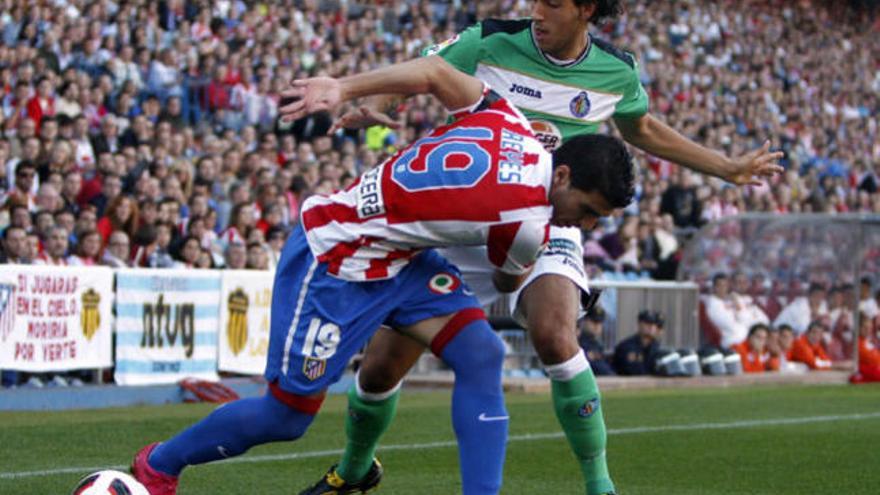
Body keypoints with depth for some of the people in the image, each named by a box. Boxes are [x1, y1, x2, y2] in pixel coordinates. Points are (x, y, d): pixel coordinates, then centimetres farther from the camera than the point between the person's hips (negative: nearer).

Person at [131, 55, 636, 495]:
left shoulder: (510, 123, -8)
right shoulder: (526, 221, -27)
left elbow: (434, 71, 0)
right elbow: (508, 282, -2)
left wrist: (343, 87, 7)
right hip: (334, 261, -9)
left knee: (481, 352, -9)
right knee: (288, 415, 1)